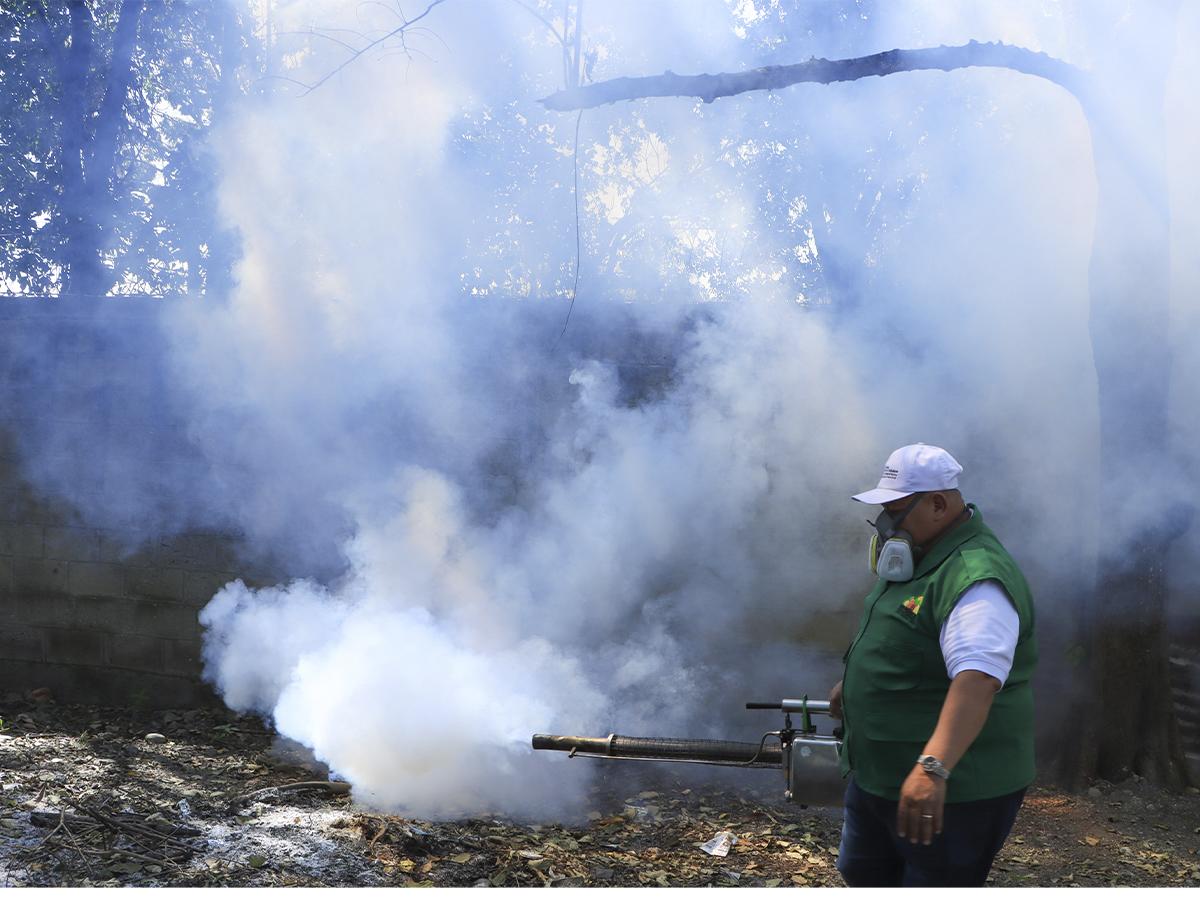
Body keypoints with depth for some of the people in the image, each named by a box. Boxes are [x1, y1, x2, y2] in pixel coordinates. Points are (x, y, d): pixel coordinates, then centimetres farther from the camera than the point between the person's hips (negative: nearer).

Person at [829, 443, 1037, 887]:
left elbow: (977, 679, -39)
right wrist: (851, 681, 34)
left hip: (951, 793, -10)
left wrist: (933, 768, -48)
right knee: (862, 872, 22)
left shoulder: (976, 579, -26)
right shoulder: (916, 555, 7)